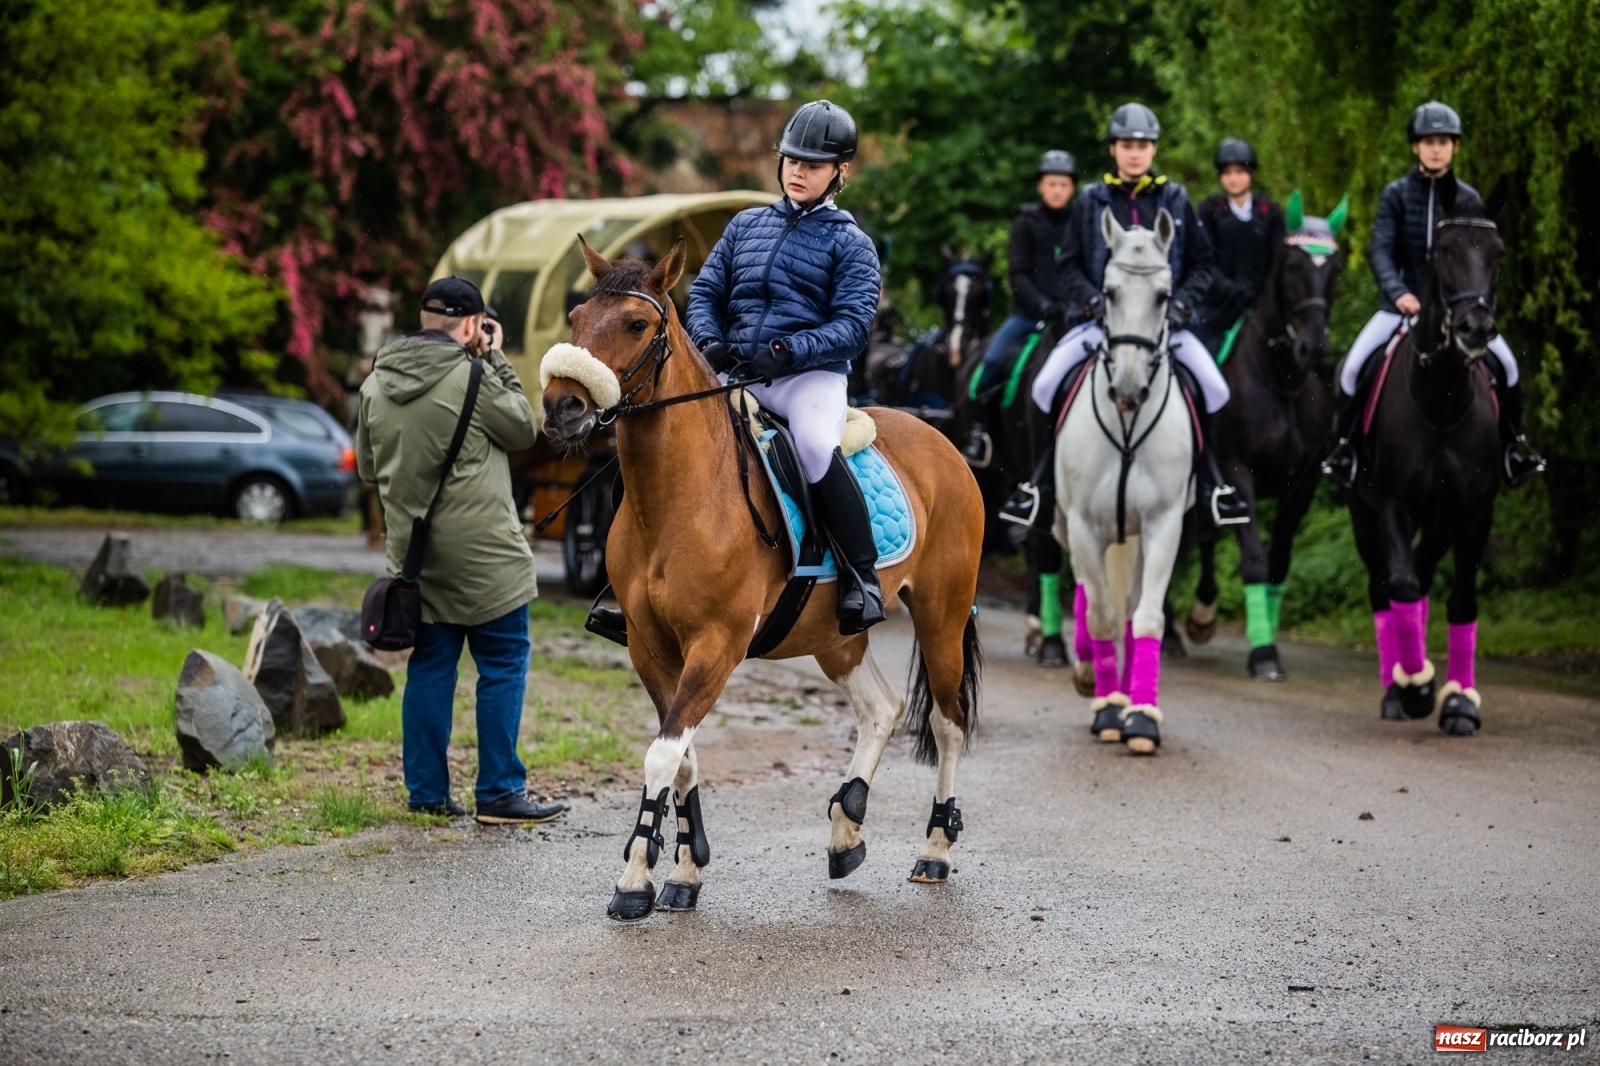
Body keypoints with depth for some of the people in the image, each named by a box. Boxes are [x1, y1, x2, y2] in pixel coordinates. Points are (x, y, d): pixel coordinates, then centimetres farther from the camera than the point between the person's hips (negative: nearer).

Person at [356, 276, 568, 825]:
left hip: (413, 549, 7)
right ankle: (500, 791, 2)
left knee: (430, 665, 12)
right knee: (503, 665, 2)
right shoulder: (471, 377, -16)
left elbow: (368, 466, 15)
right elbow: (523, 429, -1)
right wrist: (496, 358, 3)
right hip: (481, 550, -6)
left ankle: (427, 791, 14)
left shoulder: (376, 383, 5)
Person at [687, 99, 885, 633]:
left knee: (817, 448, -34)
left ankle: (862, 579, -23)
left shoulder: (850, 243, 4)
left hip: (811, 375, -5)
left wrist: (787, 352, -22)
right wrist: (709, 341, -6)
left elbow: (853, 326, -7)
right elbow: (705, 291, 16)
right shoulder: (746, 225, 18)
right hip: (733, 375, 5)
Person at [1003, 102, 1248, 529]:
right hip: (1102, 318, 0)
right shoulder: (1092, 201, 6)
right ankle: (1045, 477, 0)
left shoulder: (1176, 200, 7)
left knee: (1214, 386, -19)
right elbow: (1071, 265, 7)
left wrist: (1181, 303, -6)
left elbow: (1201, 265, 10)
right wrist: (1092, 301, -10)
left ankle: (1209, 476, 0)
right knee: (1046, 384, -18)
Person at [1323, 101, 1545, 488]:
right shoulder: (1395, 195, -2)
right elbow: (1381, 250, -11)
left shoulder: (1468, 200, 4)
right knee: (1354, 365, -18)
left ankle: (1513, 443, 8)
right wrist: (1397, 292, -27)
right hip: (1403, 303, -1)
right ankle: (1345, 445, 1)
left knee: (1506, 363, -11)